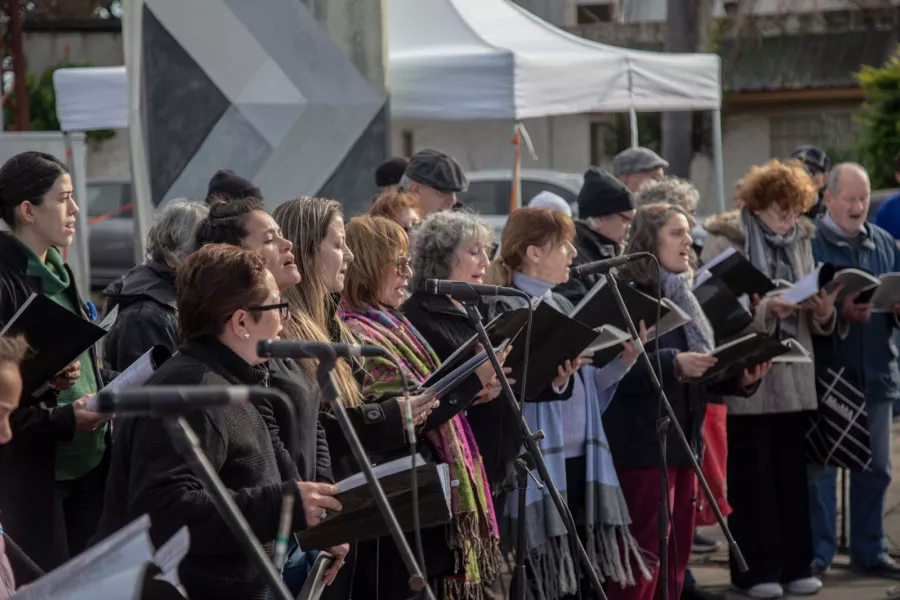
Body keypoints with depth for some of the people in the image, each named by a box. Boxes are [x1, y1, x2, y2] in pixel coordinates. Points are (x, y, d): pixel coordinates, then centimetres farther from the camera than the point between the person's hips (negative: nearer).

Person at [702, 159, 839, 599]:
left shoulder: (800, 240, 12)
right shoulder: (725, 241, -5)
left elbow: (813, 319, 17)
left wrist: (823, 312, -6)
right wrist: (764, 310, -24)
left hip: (793, 377, 5)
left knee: (791, 473, 7)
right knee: (751, 475, 0)